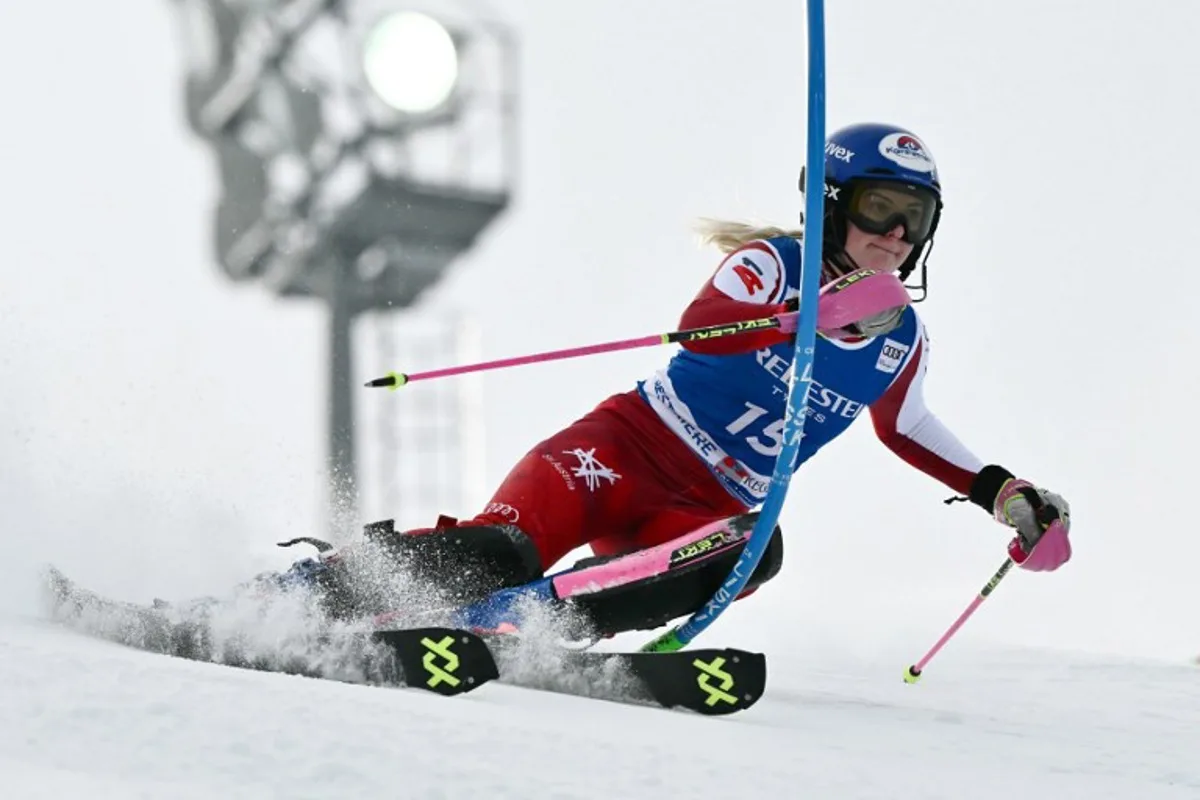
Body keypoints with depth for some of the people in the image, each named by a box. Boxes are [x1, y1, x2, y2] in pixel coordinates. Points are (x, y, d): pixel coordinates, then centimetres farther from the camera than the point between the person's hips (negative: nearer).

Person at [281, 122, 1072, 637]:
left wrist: (1001, 492, 22)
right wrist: (819, 312, -41)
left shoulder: (902, 342, 11)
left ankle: (511, 619, -38)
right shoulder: (771, 263, -7)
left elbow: (907, 427, 32)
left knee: (755, 553, -33)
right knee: (498, 551, -30)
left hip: (703, 516, 4)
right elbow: (703, 325, -28)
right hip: (627, 450, -4)